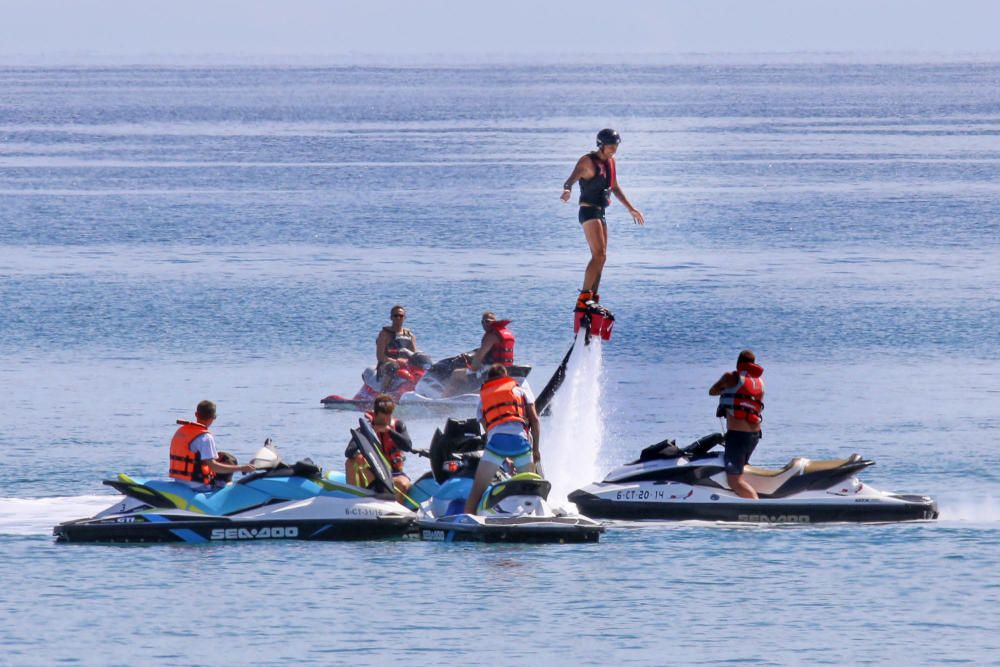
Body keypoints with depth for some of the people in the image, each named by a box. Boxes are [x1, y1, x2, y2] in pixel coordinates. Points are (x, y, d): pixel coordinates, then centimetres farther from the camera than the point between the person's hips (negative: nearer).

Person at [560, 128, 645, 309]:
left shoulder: (610, 162, 14)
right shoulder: (587, 161, -11)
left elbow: (615, 188, 27)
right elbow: (570, 180, -25)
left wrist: (631, 208, 32)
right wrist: (567, 190, -48)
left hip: (600, 213, 9)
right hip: (588, 211, -9)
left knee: (600, 258, 11)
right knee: (599, 255, -19)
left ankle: (592, 300, 16)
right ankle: (583, 297, -23)